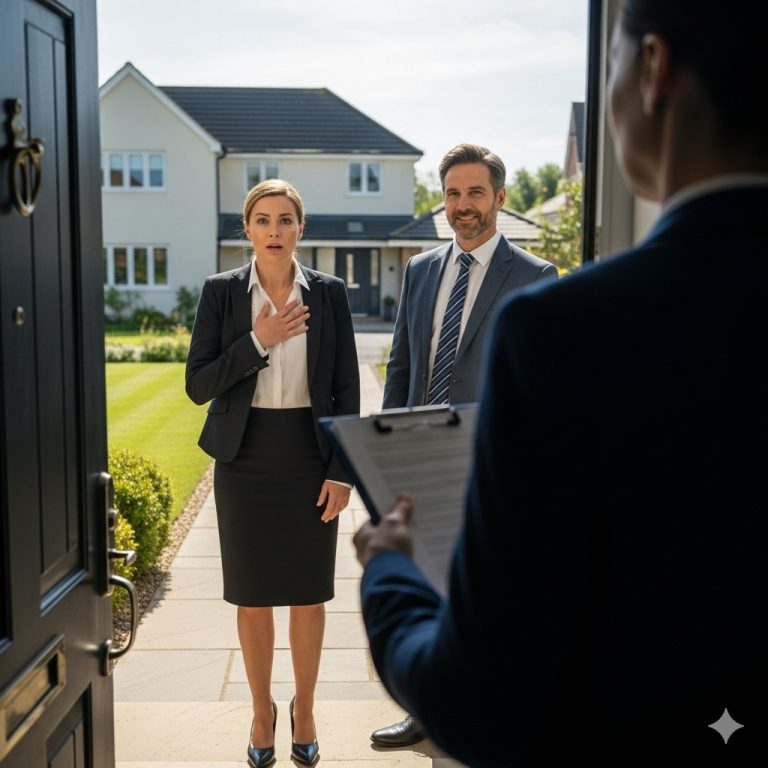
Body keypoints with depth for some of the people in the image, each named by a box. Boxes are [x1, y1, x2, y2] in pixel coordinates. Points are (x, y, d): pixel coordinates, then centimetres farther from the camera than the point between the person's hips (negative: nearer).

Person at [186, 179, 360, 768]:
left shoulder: (329, 293, -1)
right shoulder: (221, 292, -2)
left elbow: (347, 389, 0)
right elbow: (198, 385, -5)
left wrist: (342, 471, -5)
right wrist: (257, 342, -17)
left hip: (310, 461, 0)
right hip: (245, 461, 0)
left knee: (309, 593, 10)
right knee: (253, 595, 10)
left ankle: (304, 709, 30)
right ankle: (262, 711, 30)